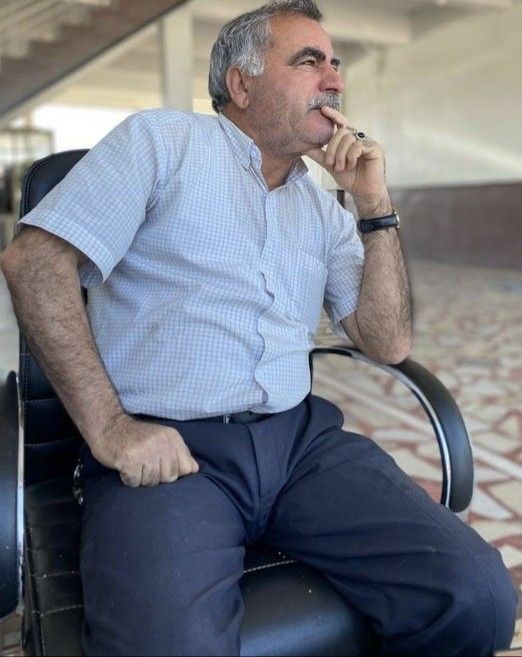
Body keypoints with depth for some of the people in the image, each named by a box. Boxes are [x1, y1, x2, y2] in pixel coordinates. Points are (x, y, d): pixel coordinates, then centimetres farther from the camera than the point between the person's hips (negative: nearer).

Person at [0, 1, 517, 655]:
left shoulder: (324, 209, 17)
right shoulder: (160, 140, 4)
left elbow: (387, 343, 12)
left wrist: (376, 205, 3)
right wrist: (109, 428, -13)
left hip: (303, 437, 5)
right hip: (167, 451, -4)